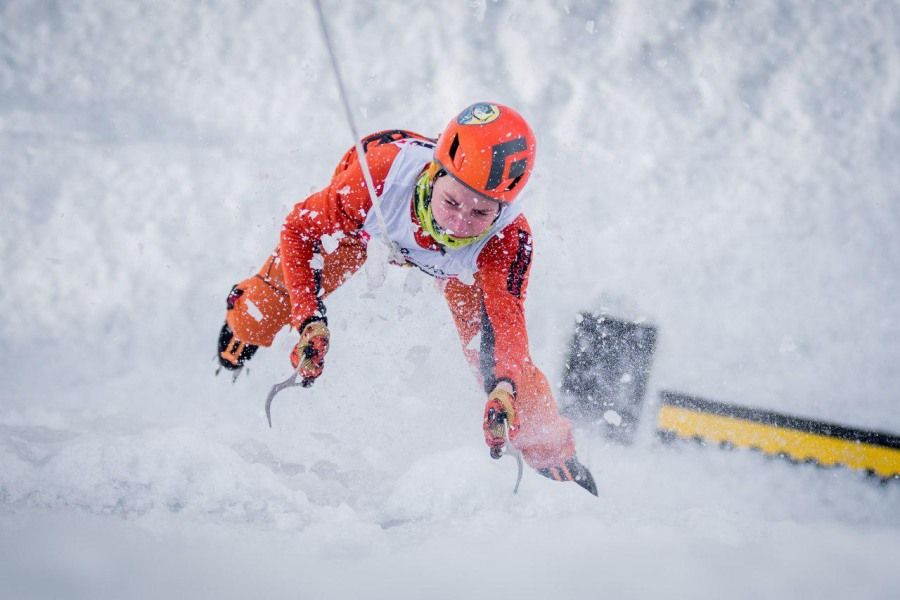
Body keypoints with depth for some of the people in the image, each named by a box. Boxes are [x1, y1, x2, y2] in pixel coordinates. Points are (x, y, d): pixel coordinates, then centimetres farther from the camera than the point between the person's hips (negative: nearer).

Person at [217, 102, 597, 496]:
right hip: (370, 223, 0)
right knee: (280, 290, -10)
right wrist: (310, 320, -40)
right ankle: (243, 323, 29)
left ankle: (554, 455, 10)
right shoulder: (383, 172, -45)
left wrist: (503, 390, -65)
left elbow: (505, 324, -44)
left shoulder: (508, 239, -43)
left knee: (489, 350, -14)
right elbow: (300, 230, -31)